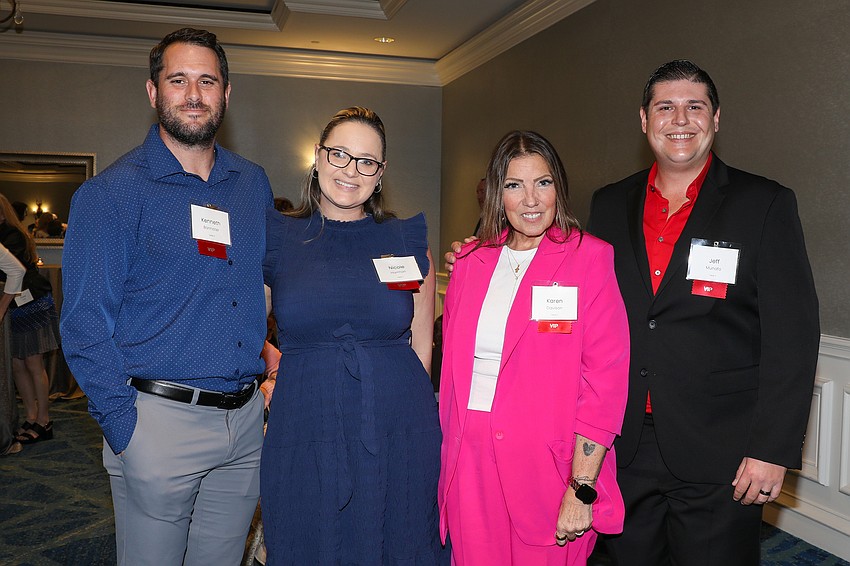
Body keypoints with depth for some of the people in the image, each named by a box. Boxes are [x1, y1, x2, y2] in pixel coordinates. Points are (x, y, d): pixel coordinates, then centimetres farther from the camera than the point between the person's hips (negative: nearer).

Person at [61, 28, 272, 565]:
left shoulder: (254, 184, 9)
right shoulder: (113, 192, -6)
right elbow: (86, 325, -9)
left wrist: (271, 372, 8)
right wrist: (125, 429, -14)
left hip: (246, 419, 5)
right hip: (161, 422, -4)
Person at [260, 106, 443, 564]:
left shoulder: (407, 239, 4)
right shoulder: (277, 237, 3)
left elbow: (421, 346, 9)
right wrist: (277, 368, -2)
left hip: (398, 435, 1)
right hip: (303, 432, 0)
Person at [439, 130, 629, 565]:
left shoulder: (590, 257, -6)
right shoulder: (470, 261, 7)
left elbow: (605, 379, -10)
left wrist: (582, 490, -14)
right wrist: (450, 460, 8)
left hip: (548, 463, -4)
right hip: (470, 461, 4)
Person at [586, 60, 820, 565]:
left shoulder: (766, 205, -4)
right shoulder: (610, 204, 7)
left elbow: (793, 334, -8)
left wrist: (773, 449, -12)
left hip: (720, 455, -3)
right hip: (624, 447, 4)